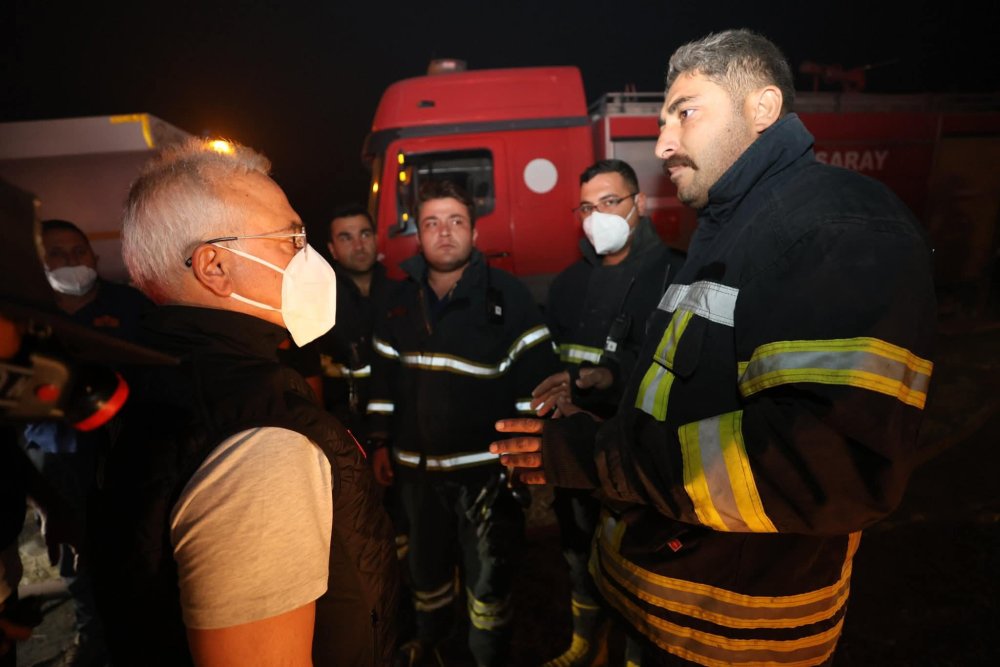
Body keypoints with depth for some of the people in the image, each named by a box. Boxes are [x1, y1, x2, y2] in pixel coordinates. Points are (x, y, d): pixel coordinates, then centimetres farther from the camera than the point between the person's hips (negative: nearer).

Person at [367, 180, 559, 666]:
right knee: (425, 562, 26)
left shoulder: (507, 296, -12)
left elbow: (536, 378, -12)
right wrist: (381, 443, 11)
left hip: (486, 466, -4)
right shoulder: (399, 300, 3)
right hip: (416, 465, 5)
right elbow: (384, 376, 10)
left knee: (487, 576, 13)